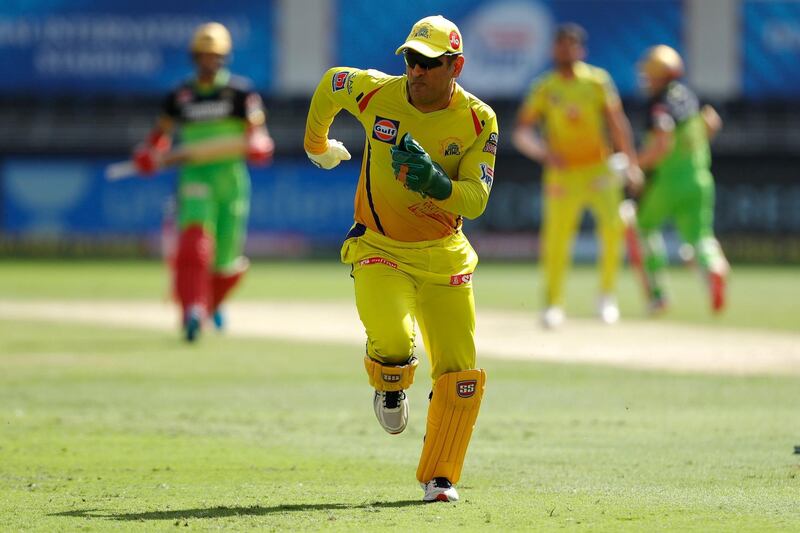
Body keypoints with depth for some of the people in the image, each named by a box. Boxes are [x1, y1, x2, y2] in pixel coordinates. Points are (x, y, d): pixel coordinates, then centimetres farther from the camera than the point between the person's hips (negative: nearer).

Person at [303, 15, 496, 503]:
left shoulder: (478, 120, -12)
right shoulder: (375, 92, -12)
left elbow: (476, 200, -17)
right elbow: (330, 84, 11)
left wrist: (436, 184, -37)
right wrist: (316, 145, 25)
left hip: (444, 256, 2)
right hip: (380, 249, -1)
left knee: (460, 372, -2)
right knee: (392, 340, -27)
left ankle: (439, 476, 17)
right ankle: (390, 385, 11)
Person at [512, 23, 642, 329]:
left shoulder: (597, 81, 3)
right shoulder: (544, 88, 1)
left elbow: (617, 123, 6)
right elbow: (521, 133, -2)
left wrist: (632, 165, 3)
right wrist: (543, 152, -21)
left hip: (599, 170, 0)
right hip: (562, 174, 0)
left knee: (613, 224, -19)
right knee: (556, 242, -3)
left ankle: (607, 295, -3)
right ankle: (553, 305, 13)